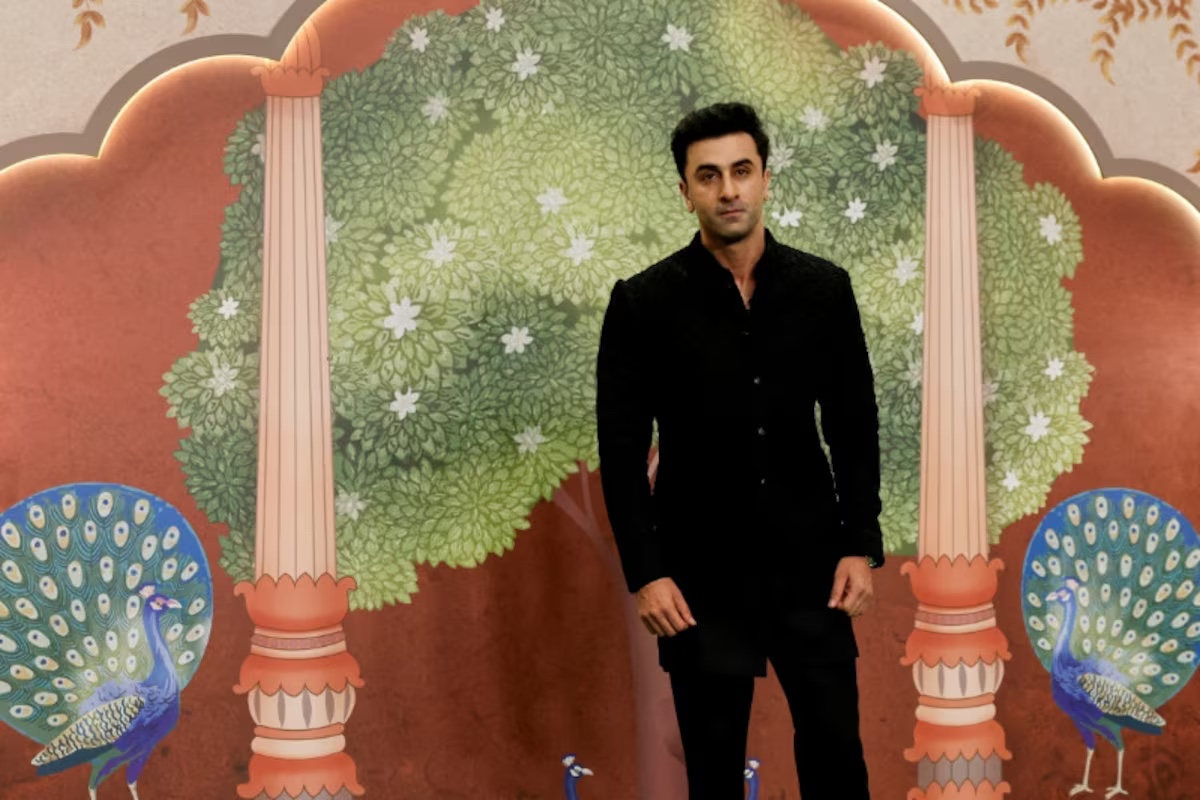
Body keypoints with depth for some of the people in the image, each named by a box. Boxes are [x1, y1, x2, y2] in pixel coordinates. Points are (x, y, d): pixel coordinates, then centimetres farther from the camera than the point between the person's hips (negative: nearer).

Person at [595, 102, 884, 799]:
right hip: (702, 574, -2)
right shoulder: (644, 302, -6)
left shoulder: (824, 289, 1)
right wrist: (645, 573, -10)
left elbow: (855, 427, 5)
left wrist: (861, 547, -1)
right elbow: (622, 449, -5)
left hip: (809, 562, 2)